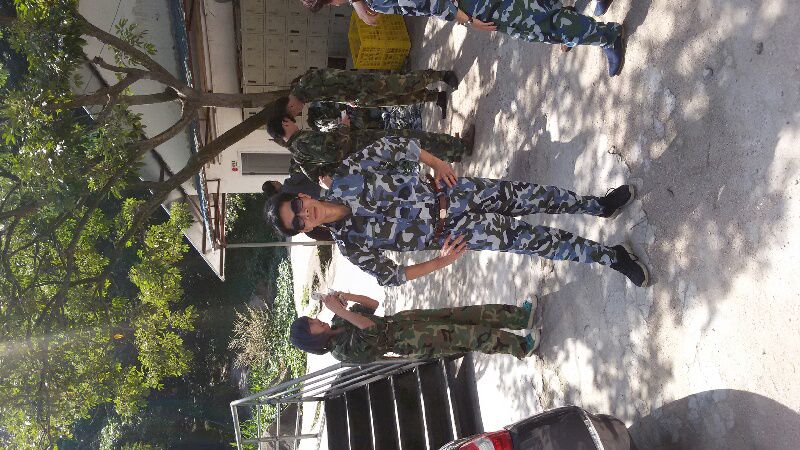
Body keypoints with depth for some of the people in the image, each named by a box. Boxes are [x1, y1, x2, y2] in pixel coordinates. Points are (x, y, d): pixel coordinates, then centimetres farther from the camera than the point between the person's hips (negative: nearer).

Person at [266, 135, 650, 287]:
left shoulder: (345, 179, -12)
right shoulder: (350, 244, -12)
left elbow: (394, 146, -2)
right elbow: (389, 276, -5)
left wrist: (435, 163, -9)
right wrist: (439, 263, -13)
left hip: (449, 193, 2)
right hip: (447, 233, -1)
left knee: (526, 196, -6)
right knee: (524, 239, -8)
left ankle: (599, 206, 20)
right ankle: (610, 256, 10)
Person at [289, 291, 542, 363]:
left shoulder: (337, 324, 6)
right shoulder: (344, 353, -17)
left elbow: (373, 304, 7)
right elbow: (372, 331, -31)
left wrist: (347, 296, -10)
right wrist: (340, 310, -36)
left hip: (400, 320, 7)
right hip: (407, 341, -7)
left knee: (465, 315, -4)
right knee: (466, 335, -14)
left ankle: (521, 317, 1)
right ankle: (520, 347, -2)